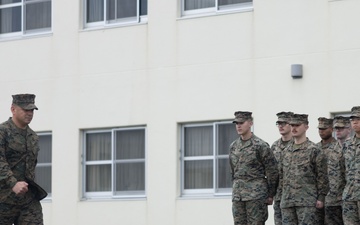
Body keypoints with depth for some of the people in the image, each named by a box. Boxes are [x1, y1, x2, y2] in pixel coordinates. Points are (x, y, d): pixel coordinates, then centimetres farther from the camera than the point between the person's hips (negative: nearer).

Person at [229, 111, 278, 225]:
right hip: (237, 196, 6)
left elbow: (272, 172, -5)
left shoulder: (261, 146, -7)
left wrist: (270, 195, -3)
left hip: (256, 195, -6)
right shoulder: (233, 146, 12)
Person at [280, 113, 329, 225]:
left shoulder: (314, 150, -3)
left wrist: (321, 198, -9)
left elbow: (322, 176, -5)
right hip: (286, 202, 6)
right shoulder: (285, 152, 15)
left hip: (307, 201, -6)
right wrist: (283, 194, 16)